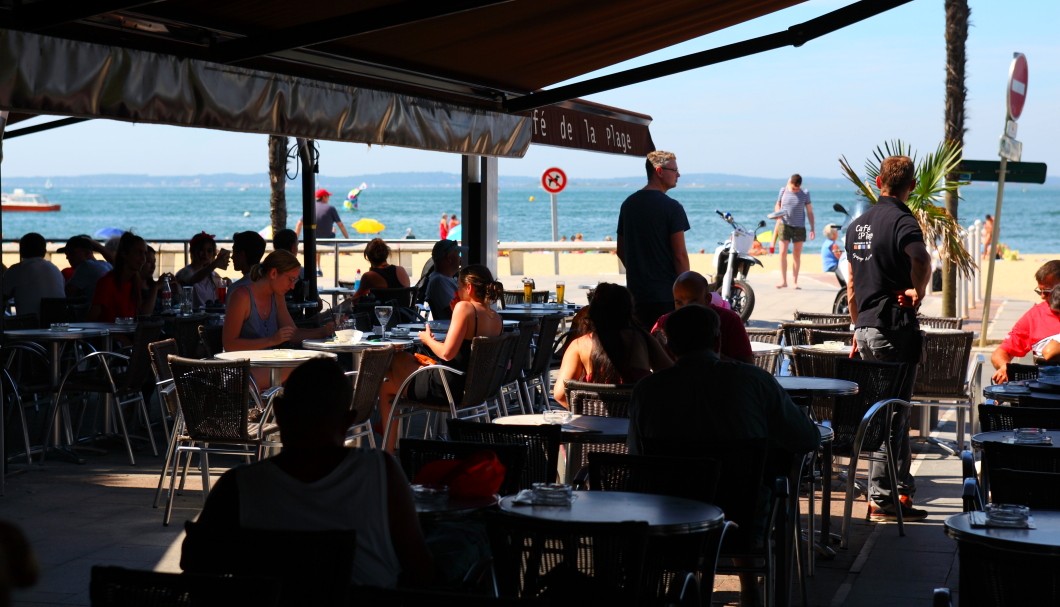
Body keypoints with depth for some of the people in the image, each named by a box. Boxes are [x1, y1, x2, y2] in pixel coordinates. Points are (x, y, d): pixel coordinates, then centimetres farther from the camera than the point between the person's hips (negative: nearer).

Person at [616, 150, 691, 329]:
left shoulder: (628, 204, 10)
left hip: (636, 293, 6)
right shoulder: (671, 207, -10)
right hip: (667, 294, -6)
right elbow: (680, 254, -12)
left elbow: (621, 251, 15)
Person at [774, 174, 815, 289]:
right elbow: (777, 205, 13)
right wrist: (778, 213, -10)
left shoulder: (805, 193, 0)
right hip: (784, 224, 0)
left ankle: (795, 281, 11)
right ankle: (783, 281, -1)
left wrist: (812, 229, 0)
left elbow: (809, 211, 4)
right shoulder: (783, 191, 2)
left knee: (797, 255, 4)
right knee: (783, 253, -5)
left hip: (799, 227, 0)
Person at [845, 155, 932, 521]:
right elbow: (921, 258, -35)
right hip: (895, 328, -8)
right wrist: (917, 291, -17)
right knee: (893, 413, -2)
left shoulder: (858, 224, 12)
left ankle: (902, 488, 24)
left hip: (866, 328, 8)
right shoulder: (902, 221, -13)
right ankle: (881, 500, 1)